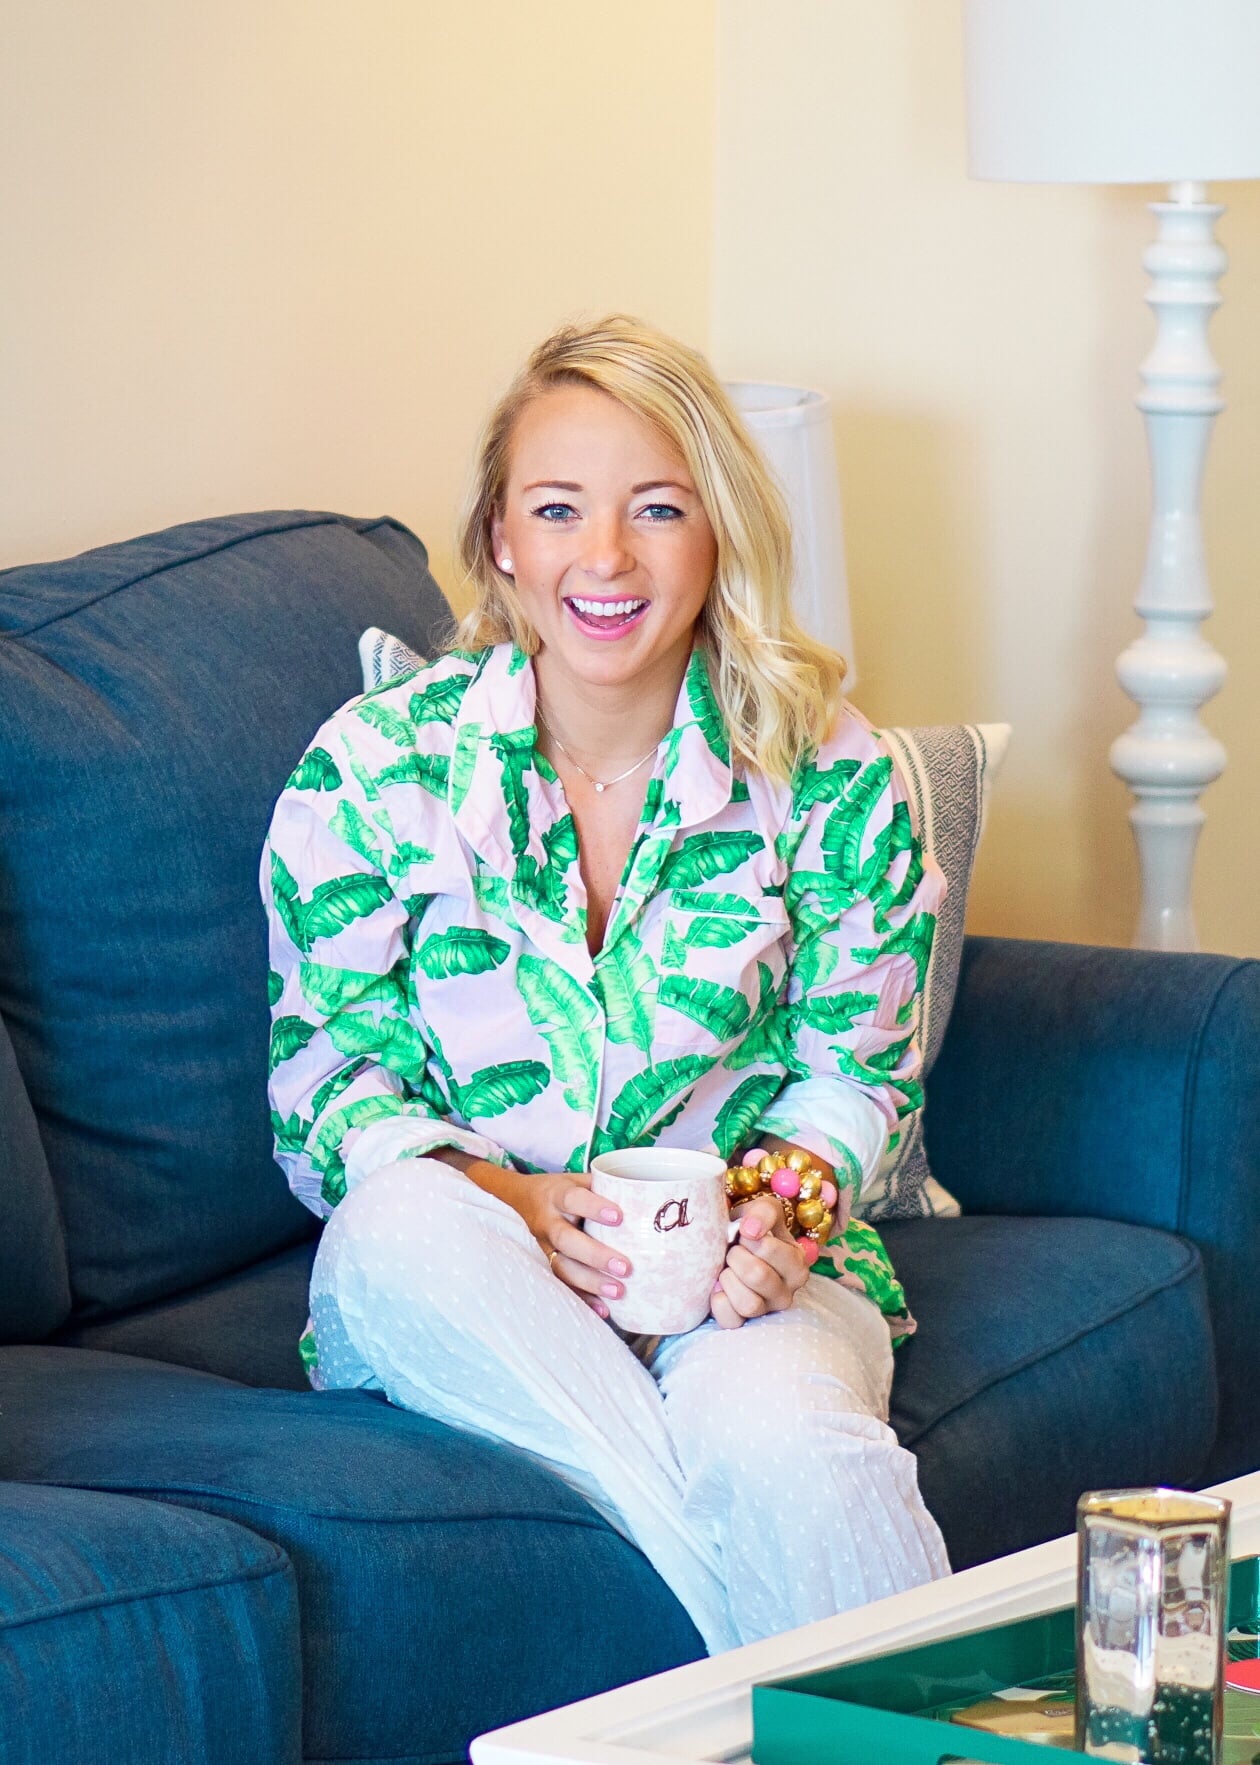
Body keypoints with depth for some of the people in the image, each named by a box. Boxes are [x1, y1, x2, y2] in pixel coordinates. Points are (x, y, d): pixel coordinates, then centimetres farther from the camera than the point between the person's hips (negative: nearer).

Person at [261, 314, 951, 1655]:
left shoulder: (826, 774, 0)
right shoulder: (373, 768, -3)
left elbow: (853, 1068, 8)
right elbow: (326, 1080, 1)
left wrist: (785, 1193, -16)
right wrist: (512, 1202, -18)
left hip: (749, 1270, -1)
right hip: (461, 1291, 1)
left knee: (778, 1433, -37)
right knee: (404, 1224, -36)